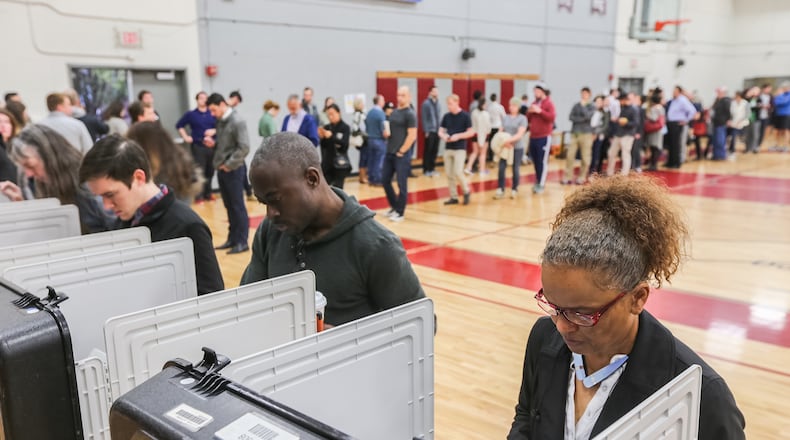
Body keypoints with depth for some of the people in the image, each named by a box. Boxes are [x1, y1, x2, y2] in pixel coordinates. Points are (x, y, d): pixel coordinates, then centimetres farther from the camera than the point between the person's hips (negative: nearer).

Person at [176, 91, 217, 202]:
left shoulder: (212, 114, 6)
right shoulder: (191, 114, 4)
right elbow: (179, 125, 11)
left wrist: (214, 131, -9)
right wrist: (185, 137, 2)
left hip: (211, 146, 2)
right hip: (197, 146, -2)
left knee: (210, 171, 7)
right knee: (199, 171, -5)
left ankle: (208, 193, 20)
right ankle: (198, 196, 2)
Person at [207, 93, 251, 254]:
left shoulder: (237, 121, -12)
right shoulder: (220, 122, 11)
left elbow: (244, 148, -18)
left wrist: (229, 165, -15)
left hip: (233, 170, -7)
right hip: (221, 170, 7)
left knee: (238, 207, -1)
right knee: (229, 207, 13)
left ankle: (242, 242, 5)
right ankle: (232, 239, 21)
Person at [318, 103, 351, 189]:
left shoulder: (345, 128, -4)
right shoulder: (327, 127, 6)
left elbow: (344, 145, -15)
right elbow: (323, 146, 6)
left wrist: (331, 137, -24)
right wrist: (322, 138, -13)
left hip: (340, 164, -4)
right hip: (327, 163, 4)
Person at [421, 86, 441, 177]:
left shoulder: (438, 104, 12)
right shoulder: (426, 103, -7)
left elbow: (439, 117, 15)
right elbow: (424, 118, -10)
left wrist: (440, 129, 8)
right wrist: (426, 131, -14)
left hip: (437, 131, 6)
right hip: (430, 131, -6)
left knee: (435, 151, 9)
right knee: (428, 151, -1)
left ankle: (432, 168, 19)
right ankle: (426, 170, 7)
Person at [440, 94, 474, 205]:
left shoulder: (465, 116, -6)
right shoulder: (446, 116, 6)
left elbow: (471, 132, -7)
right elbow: (440, 131, 11)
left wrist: (458, 136, -19)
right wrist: (443, 136, -11)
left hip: (460, 148, -5)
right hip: (448, 148, 5)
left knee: (458, 172, -14)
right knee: (449, 174, 4)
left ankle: (466, 191, 10)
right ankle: (453, 197, 14)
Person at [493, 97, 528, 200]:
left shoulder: (522, 118, -2)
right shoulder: (505, 118, 11)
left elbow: (520, 134, -12)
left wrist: (509, 140, -25)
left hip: (517, 147, -3)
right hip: (505, 146, 3)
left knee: (516, 169, 4)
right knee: (501, 168, -4)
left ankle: (514, 190, 17)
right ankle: (500, 190, 0)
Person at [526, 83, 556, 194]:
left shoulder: (549, 103, -3)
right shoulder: (534, 103, 17)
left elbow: (552, 117, -17)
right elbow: (528, 119, 19)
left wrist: (540, 111, -22)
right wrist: (529, 112, -2)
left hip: (544, 137, -7)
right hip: (533, 136, 7)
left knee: (543, 161, -7)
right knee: (535, 161, 10)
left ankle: (541, 184, -5)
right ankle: (537, 182, 20)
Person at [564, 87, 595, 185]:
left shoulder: (592, 106, 4)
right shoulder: (576, 105, 11)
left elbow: (588, 116, -14)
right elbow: (571, 117, 0)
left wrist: (583, 105, -6)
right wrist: (582, 119, -11)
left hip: (586, 133, -2)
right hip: (574, 133, 3)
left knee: (585, 157, 0)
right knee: (570, 155, -2)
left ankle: (582, 177, 10)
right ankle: (568, 177, 3)